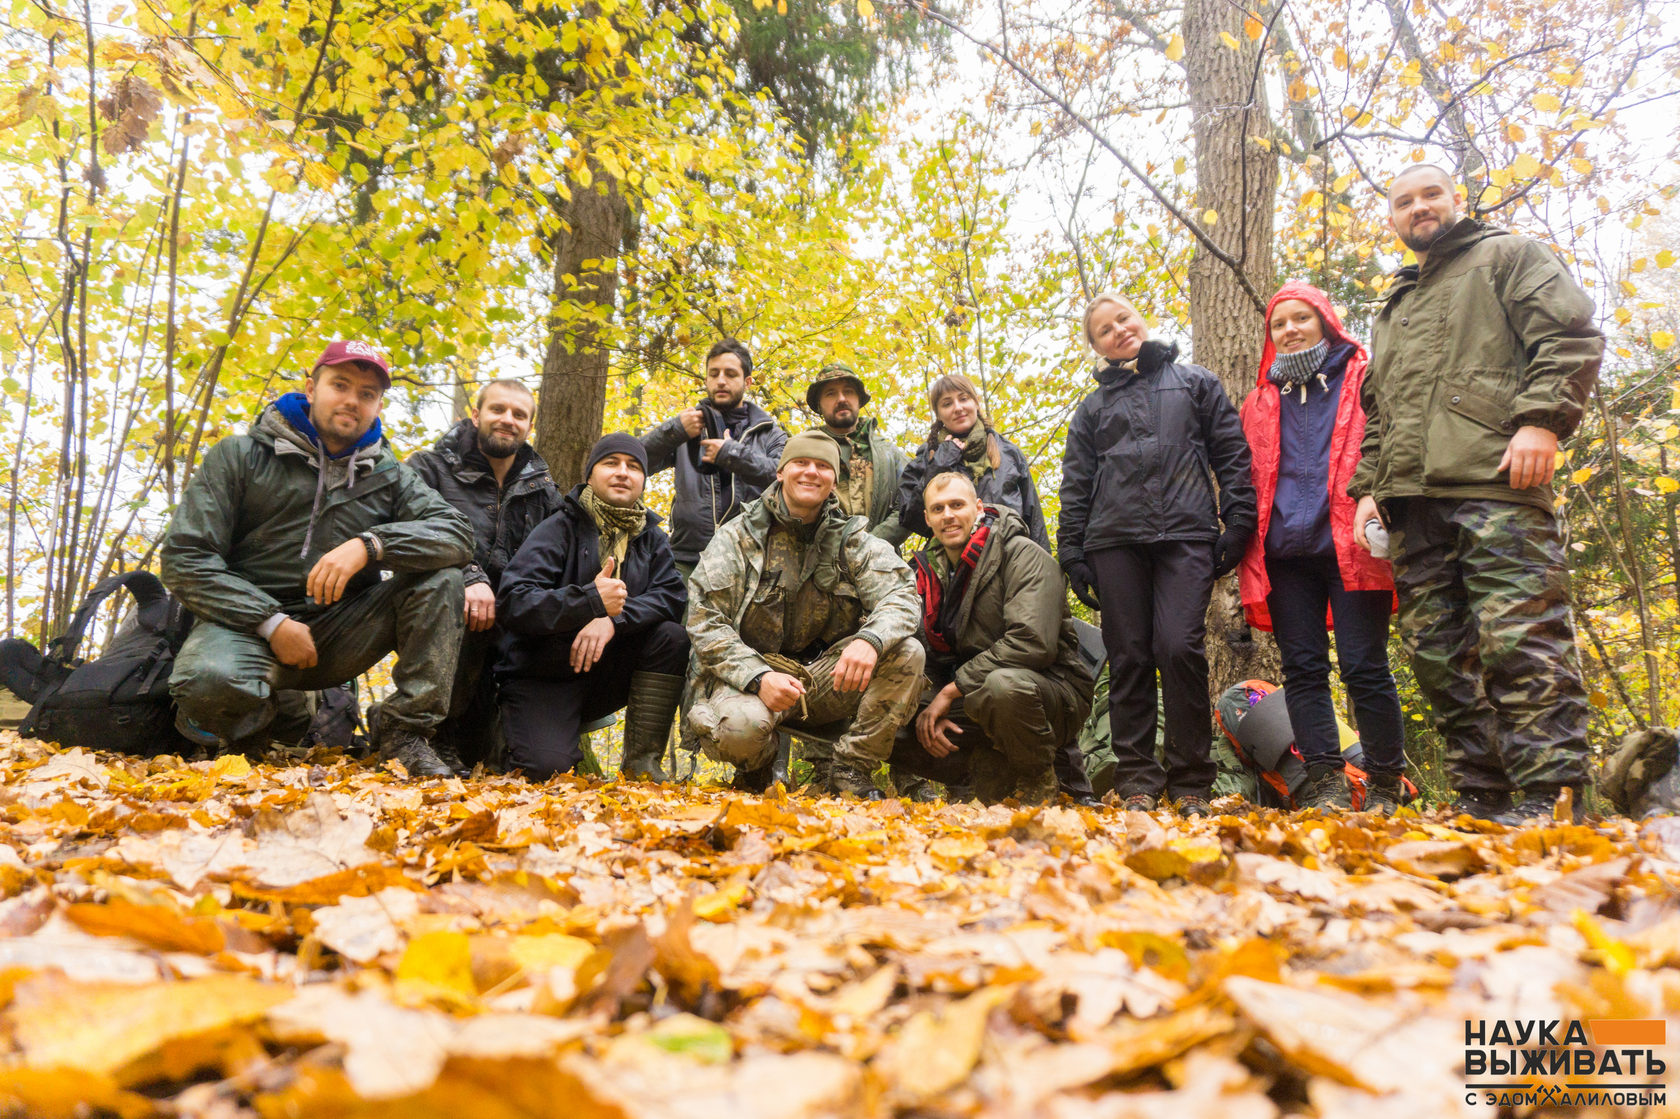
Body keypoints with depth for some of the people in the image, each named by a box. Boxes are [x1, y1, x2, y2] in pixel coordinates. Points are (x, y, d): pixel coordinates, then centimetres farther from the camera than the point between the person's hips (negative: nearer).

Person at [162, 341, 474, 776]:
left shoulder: (389, 476, 9)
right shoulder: (239, 457, 3)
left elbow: (458, 533, -8)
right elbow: (184, 558, -4)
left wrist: (369, 544, -25)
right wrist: (271, 622, -15)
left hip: (341, 633, 3)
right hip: (249, 622, -2)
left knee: (439, 577, -19)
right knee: (209, 681, -37)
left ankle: (405, 731, -15)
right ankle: (270, 718, 0)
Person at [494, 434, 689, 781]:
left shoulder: (651, 538, 7)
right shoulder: (558, 530, -8)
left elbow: (673, 596, -10)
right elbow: (512, 602, -21)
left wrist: (614, 618, -28)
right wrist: (591, 600, -34)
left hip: (605, 672, 5)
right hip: (541, 677, -4)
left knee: (671, 636, -21)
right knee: (546, 767, -27)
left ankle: (642, 760, -14)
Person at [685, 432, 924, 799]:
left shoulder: (853, 541, 6)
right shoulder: (738, 538, -1)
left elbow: (901, 596, -8)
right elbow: (706, 622, -8)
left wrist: (870, 641, -32)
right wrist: (759, 677, -25)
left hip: (825, 680, 3)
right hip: (747, 676, -3)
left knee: (906, 652, -19)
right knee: (741, 726, -36)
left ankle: (851, 770, -10)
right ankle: (759, 770, 2)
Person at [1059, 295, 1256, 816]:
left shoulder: (1196, 382, 18)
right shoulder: (1092, 408, 22)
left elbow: (1232, 456, 12)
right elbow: (1076, 485, 17)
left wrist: (1238, 524, 0)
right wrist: (1072, 553, 7)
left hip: (1186, 534, -2)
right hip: (1115, 542, 2)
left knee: (1180, 647, -15)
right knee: (1129, 658, -1)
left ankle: (1190, 783, -3)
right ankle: (1137, 783, 5)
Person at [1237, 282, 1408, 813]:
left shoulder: (1364, 381, 12)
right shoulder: (1260, 403, 22)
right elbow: (1246, 482, 21)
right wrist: (1247, 556, 12)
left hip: (1351, 546, -3)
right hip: (1286, 550, 4)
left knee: (1364, 668, -5)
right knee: (1302, 669, 0)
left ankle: (1385, 787, 6)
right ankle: (1326, 783, 3)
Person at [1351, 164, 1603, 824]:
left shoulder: (1508, 257, 16)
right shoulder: (1393, 311, 34)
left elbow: (1571, 336, 0)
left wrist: (1541, 420, -15)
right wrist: (1368, 487, 17)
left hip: (1495, 481, -6)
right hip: (1411, 502, 7)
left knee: (1519, 640, -15)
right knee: (1438, 655, 2)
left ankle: (1550, 799, -13)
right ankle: (1482, 802, 7)